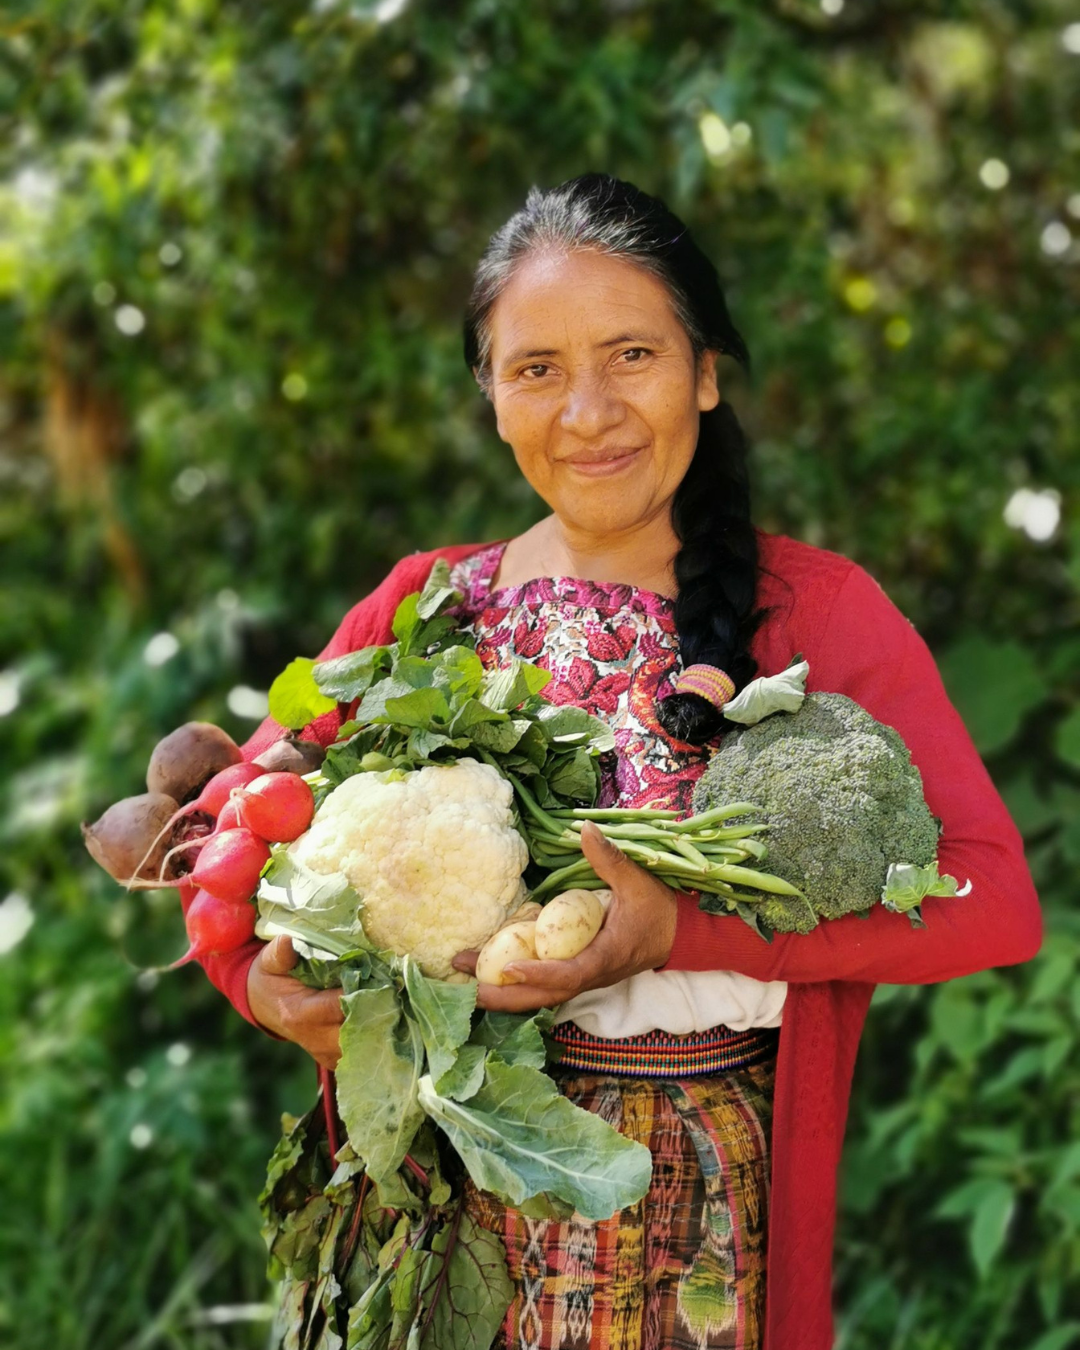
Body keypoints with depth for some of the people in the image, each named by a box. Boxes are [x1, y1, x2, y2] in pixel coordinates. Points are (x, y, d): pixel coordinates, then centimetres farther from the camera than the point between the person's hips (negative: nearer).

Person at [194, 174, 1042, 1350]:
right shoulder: (426, 606, 2)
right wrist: (264, 981, -13)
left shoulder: (816, 608, -4)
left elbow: (996, 899, -14)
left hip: (714, 1208, -1)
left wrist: (685, 933, -24)